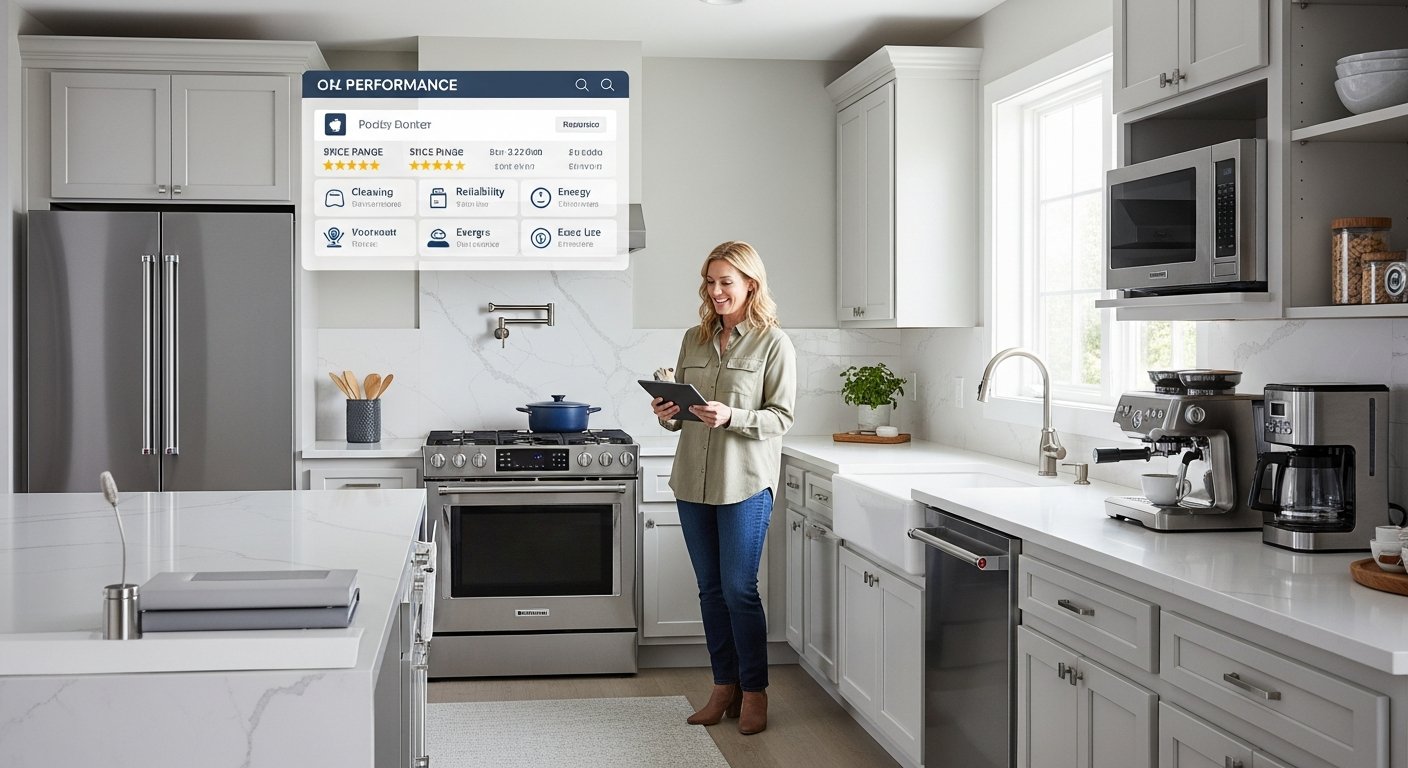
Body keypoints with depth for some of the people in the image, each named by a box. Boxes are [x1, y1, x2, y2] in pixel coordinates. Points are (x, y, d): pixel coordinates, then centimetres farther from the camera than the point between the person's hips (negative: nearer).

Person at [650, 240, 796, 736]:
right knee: (711, 589, 11)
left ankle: (754, 693, 12)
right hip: (693, 480, 5)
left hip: (745, 482, -5)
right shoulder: (694, 339, 10)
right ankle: (724, 687, 23)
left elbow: (781, 417, -8)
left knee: (739, 589, -3)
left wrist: (730, 417, -22)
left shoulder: (773, 343, -4)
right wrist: (668, 415, -6)